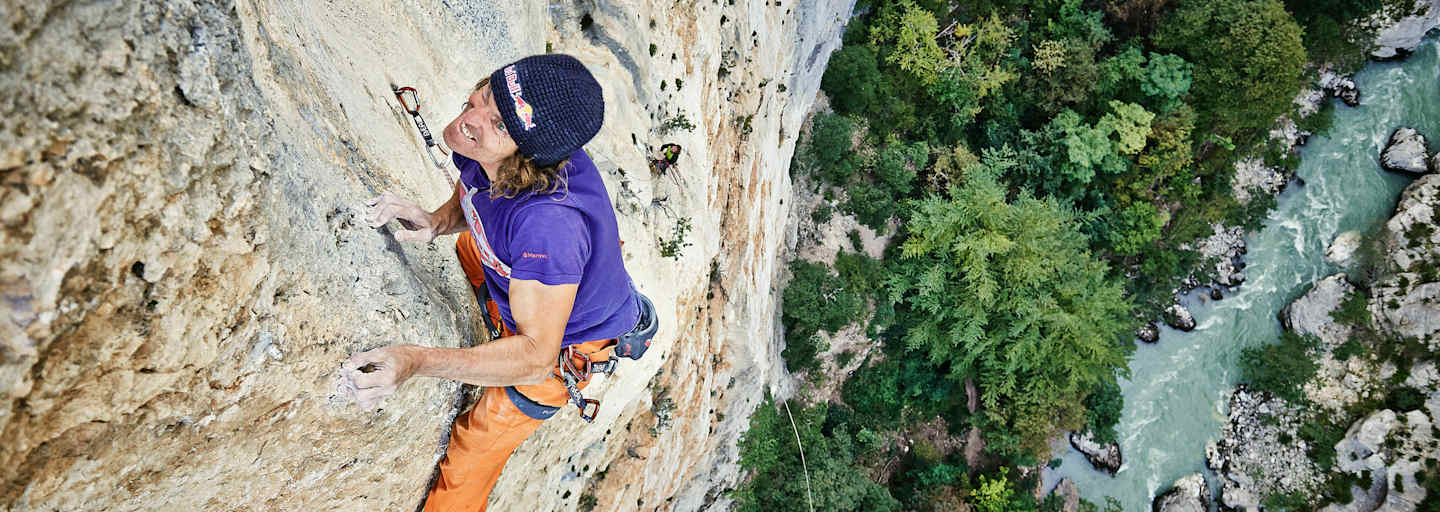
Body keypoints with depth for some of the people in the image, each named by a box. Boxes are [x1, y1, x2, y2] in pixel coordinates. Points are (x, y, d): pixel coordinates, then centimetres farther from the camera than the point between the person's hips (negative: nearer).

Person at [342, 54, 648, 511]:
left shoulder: (549, 224, -48)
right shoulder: (482, 150, -24)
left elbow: (536, 355, -41)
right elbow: (470, 196, 1)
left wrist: (417, 362, -50)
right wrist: (438, 221, -21)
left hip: (565, 342, -7)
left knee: (478, 444, 13)